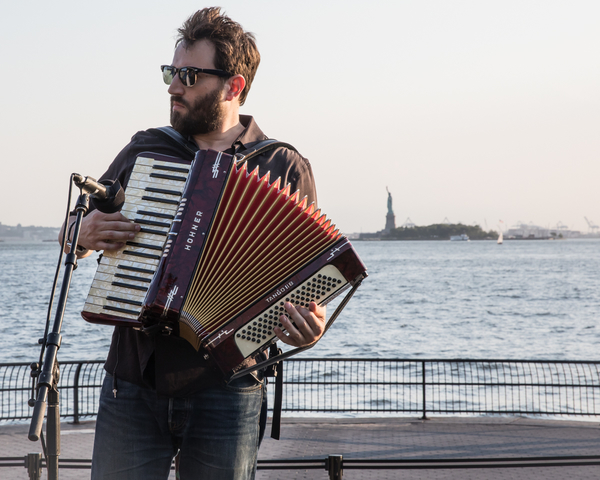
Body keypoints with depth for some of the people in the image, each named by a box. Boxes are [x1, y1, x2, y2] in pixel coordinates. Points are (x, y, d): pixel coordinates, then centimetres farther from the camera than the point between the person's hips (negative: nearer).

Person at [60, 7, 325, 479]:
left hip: (224, 390, -2)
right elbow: (72, 238, 19)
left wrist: (309, 328, -20)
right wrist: (84, 233, -5)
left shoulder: (285, 168, 1)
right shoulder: (144, 150, 10)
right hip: (131, 383, 2)